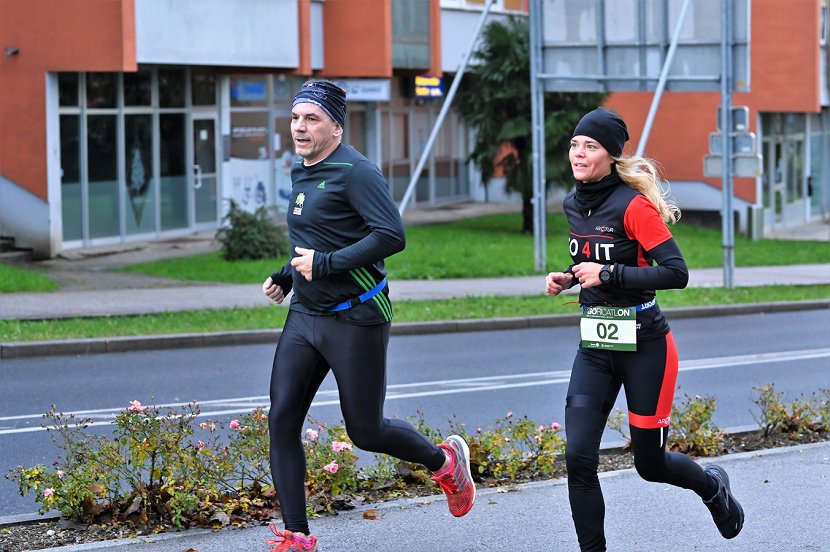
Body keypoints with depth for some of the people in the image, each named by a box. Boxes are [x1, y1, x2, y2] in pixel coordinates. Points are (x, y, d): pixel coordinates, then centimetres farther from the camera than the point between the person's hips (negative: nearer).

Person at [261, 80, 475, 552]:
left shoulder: (356, 172, -15)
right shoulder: (301, 173, 12)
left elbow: (392, 235, -25)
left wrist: (325, 264, -24)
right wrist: (286, 277, 13)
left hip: (355, 319, -8)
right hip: (304, 317, 8)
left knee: (365, 432, 3)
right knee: (282, 421, -4)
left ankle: (446, 462, 32)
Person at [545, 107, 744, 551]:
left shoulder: (633, 205, -16)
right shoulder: (574, 205, 6)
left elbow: (676, 273, -21)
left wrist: (609, 274, -24)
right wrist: (568, 278, 5)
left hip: (644, 346, -6)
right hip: (594, 348, 6)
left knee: (649, 464, 7)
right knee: (578, 457, -8)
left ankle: (712, 486, 39)